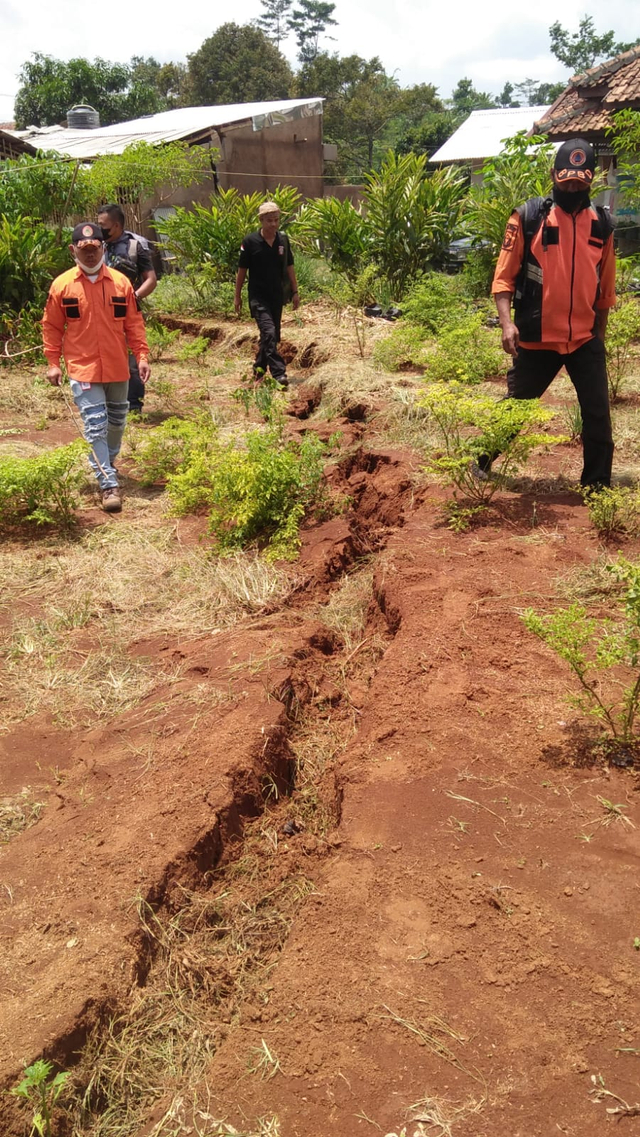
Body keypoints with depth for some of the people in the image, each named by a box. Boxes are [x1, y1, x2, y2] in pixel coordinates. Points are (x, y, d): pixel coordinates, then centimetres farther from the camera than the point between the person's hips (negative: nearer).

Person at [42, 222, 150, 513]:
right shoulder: (62, 285, -4)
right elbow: (51, 327, 2)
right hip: (82, 368, -3)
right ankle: (109, 484, -7)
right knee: (95, 426, -8)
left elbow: (133, 322, 4)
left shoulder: (120, 282, -1)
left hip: (117, 367, 3)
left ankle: (107, 465, 42)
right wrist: (53, 363, -2)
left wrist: (142, 355, -2)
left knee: (116, 420, 18)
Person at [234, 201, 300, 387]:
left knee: (272, 336, 12)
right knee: (269, 333, -18)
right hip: (258, 297, -5)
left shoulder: (283, 239, 3)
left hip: (277, 296, 5)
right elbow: (242, 270, -2)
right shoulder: (250, 242, -9)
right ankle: (279, 374, -21)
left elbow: (289, 267, 11)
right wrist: (238, 296, 0)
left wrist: (295, 292, 8)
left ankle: (259, 368, 31)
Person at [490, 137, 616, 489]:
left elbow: (606, 286, 14)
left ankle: (597, 485, 15)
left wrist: (600, 334, 16)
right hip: (536, 338, -3)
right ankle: (483, 460, 31)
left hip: (585, 339, 3)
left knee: (598, 414, 3)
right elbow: (505, 275, -6)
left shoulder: (602, 224, 6)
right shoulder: (528, 217, -5)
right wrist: (507, 321, -19)